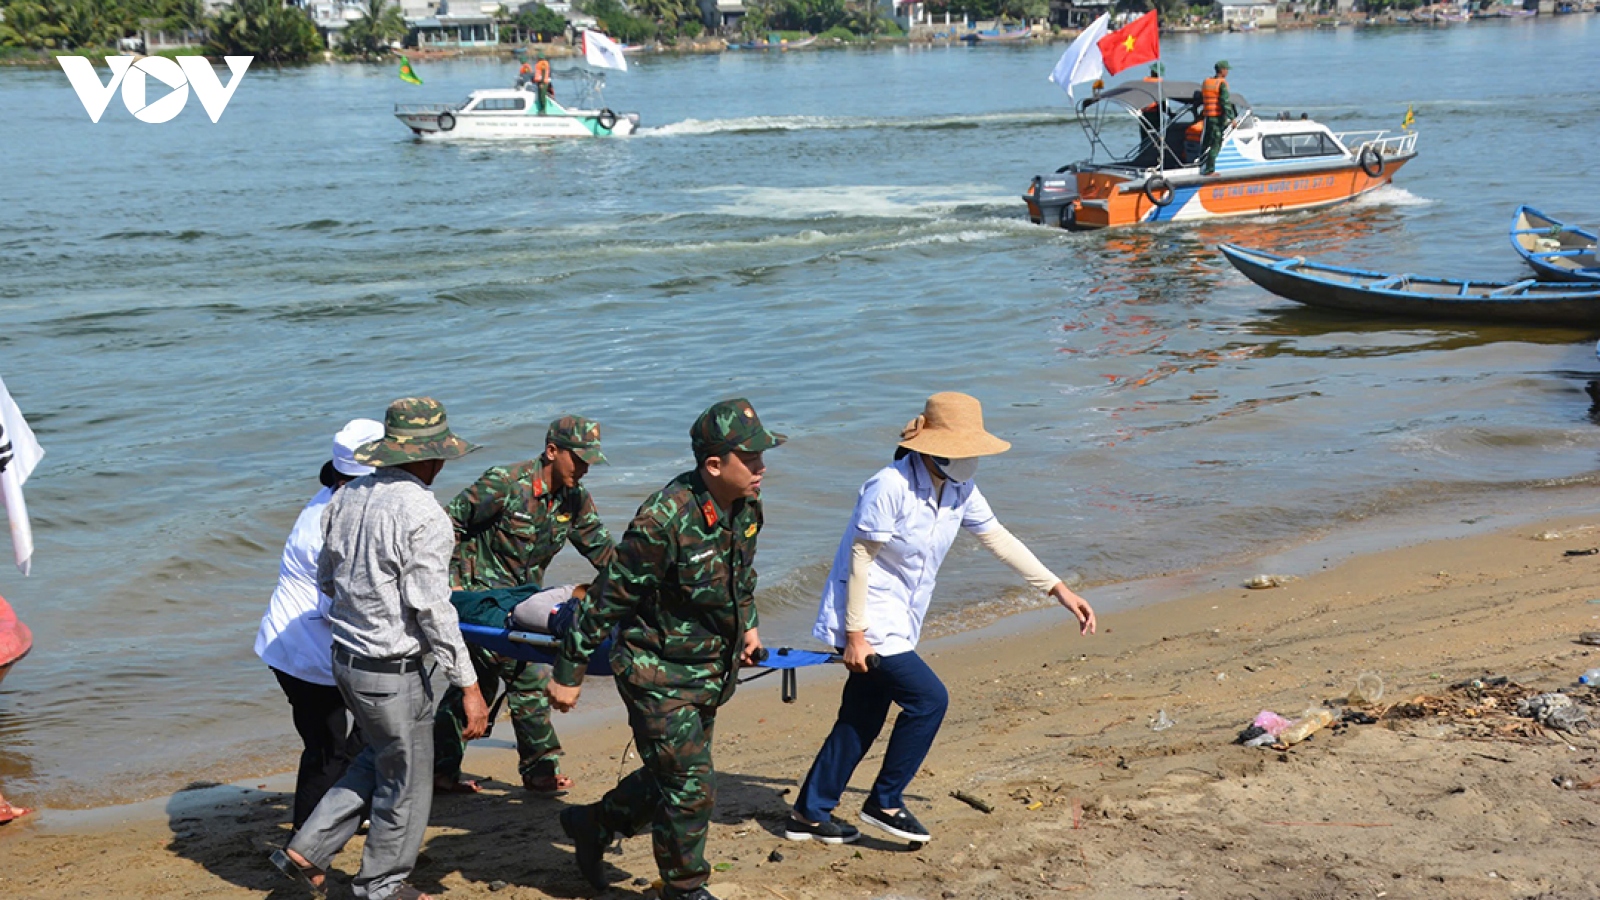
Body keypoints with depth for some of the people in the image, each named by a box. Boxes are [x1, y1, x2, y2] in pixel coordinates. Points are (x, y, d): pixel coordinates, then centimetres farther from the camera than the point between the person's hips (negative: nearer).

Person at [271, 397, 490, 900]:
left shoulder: (347, 497, 3)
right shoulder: (421, 515, -21)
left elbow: (326, 580, 14)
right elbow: (432, 610, -22)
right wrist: (468, 686, -16)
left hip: (346, 657, 8)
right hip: (394, 674, -8)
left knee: (379, 759, 27)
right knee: (405, 783, 12)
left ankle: (307, 850, 25)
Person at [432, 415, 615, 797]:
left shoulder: (575, 498, 1)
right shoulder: (505, 484, -20)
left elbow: (600, 547, 8)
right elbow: (450, 523, -14)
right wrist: (451, 582, -17)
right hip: (480, 592, -7)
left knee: (478, 682, 11)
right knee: (530, 675, -10)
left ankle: (440, 769, 19)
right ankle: (540, 769, 0)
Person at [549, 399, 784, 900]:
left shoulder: (746, 505, -4)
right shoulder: (664, 520, -28)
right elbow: (610, 597, -20)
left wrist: (746, 624, 14)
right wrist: (568, 673, -14)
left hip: (710, 671, 8)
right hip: (659, 674, -8)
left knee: (669, 780, 19)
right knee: (691, 788, -3)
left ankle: (592, 826, 43)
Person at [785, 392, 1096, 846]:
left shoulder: (959, 488, 1)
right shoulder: (890, 488, -24)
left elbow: (998, 538, 10)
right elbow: (859, 559, -19)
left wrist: (1058, 589, 8)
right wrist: (854, 634, -19)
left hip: (900, 621, 9)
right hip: (869, 620, -8)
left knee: (862, 720, 13)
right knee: (928, 699, -12)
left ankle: (809, 814, 26)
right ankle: (885, 803, 5)